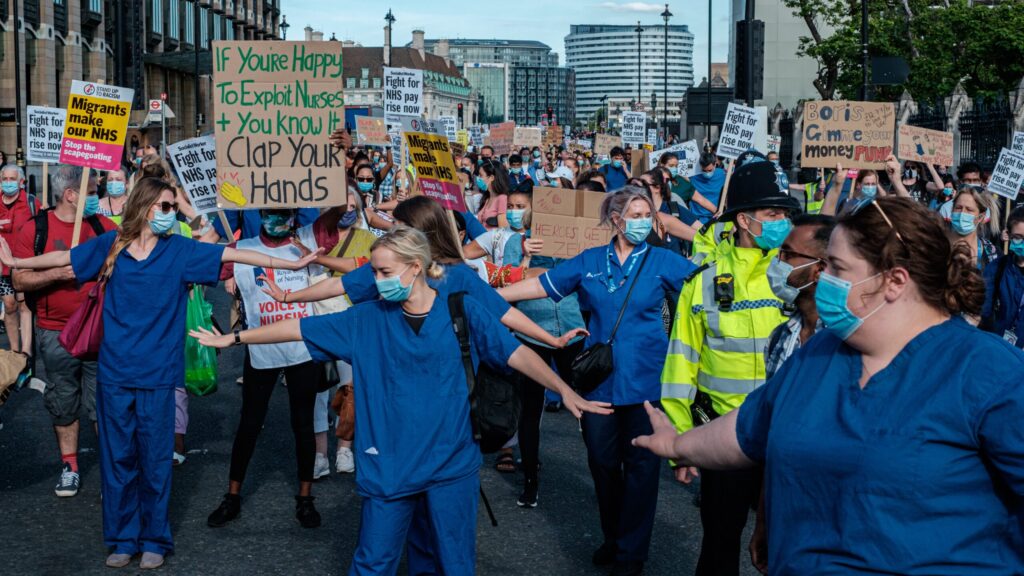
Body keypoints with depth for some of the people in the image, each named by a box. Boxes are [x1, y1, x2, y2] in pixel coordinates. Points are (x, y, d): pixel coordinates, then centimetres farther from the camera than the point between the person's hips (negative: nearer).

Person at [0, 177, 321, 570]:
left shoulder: (179, 250, 0)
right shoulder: (111, 245, 2)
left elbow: (233, 254, -3)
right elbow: (64, 257, 15)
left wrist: (292, 265, -6)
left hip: (157, 375, -1)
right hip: (114, 372, 1)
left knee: (155, 460, 4)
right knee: (117, 458, 8)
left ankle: (154, 540, 17)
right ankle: (122, 539, 20)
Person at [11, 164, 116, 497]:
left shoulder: (103, 226, 3)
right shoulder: (35, 230, -4)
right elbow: (19, 281, -7)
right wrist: (57, 274, -19)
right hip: (56, 334, -1)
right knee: (63, 403, 13)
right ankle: (69, 467, 27)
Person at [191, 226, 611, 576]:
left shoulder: (461, 310, -6)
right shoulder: (368, 319, -1)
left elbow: (515, 353, -8)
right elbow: (300, 328, 2)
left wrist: (565, 391, -17)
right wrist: (235, 337, 4)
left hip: (452, 463, -1)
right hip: (387, 464, 1)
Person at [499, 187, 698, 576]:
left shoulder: (662, 261, 0)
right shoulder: (589, 261, 5)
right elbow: (540, 285, 7)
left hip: (645, 379, -2)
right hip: (600, 378, 2)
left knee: (640, 464, 3)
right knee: (602, 460, 10)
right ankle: (613, 537, 30)